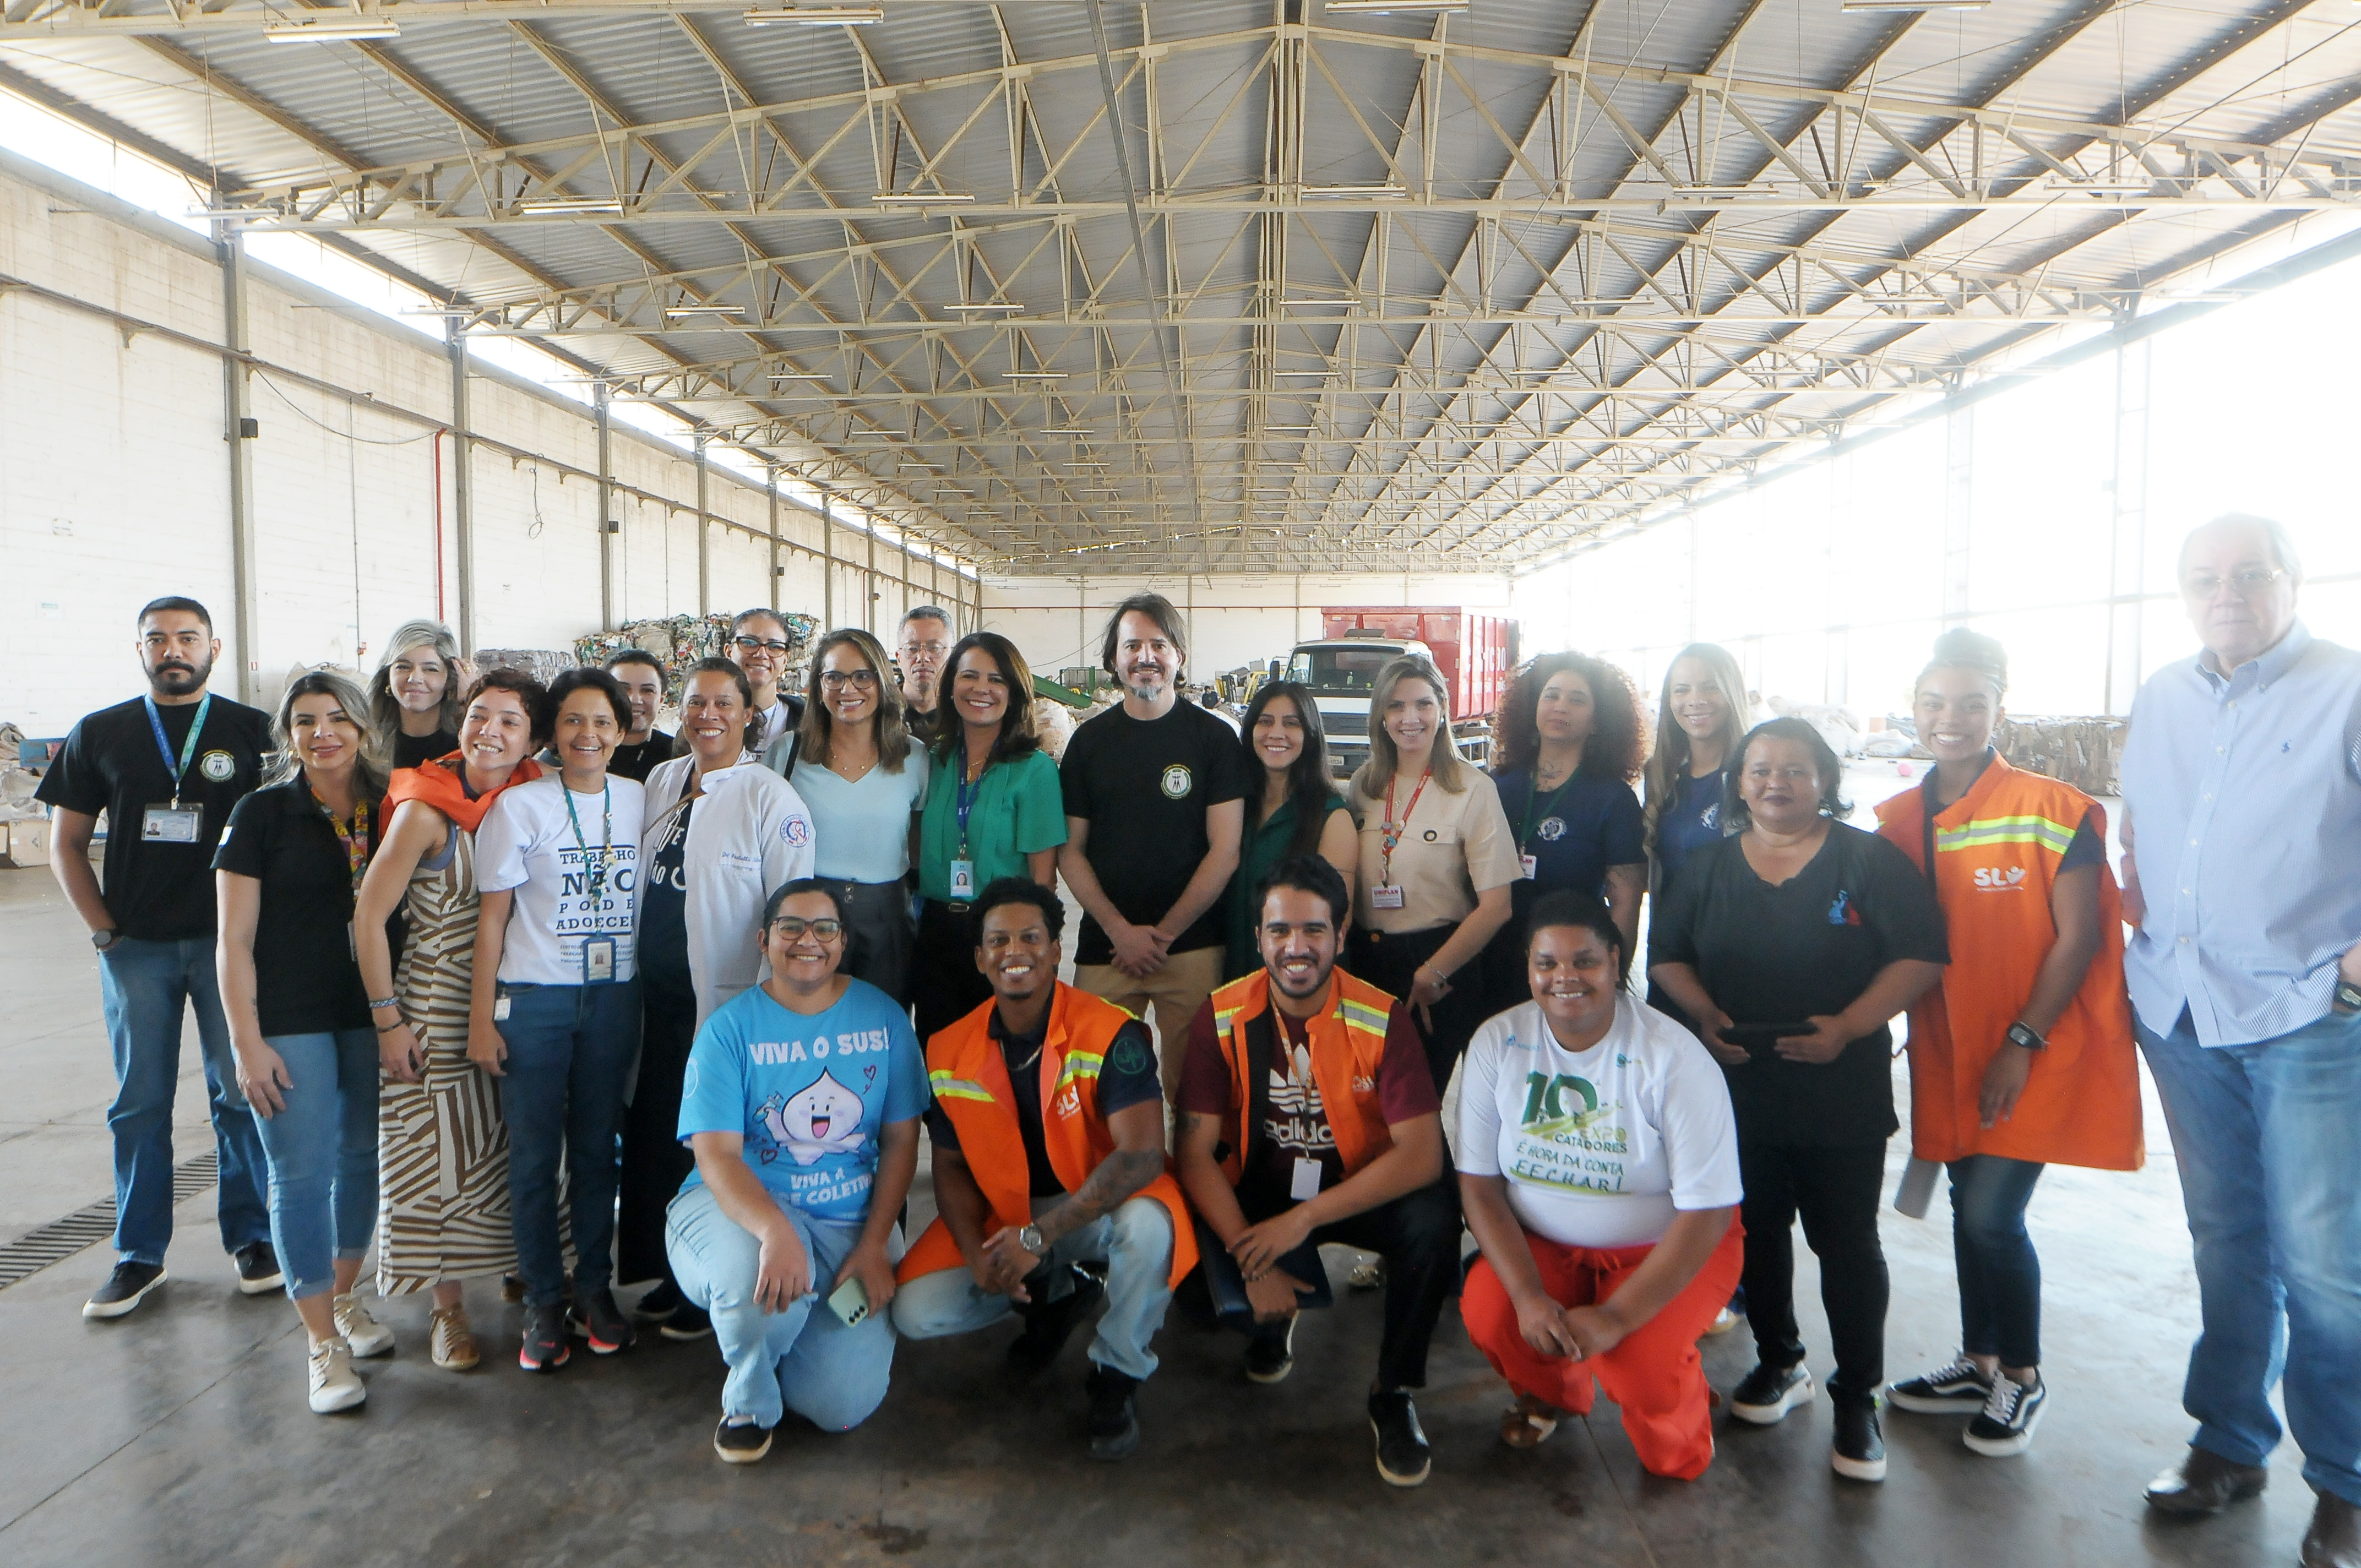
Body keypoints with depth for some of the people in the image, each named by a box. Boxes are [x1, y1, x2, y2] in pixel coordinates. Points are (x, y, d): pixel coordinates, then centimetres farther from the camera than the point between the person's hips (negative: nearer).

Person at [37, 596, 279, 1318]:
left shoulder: (253, 731, 2)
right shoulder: (101, 734, 7)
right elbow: (65, 843, 10)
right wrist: (104, 929, 0)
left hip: (228, 940, -1)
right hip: (135, 946, 2)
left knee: (241, 1093, 4)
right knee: (140, 1102, 8)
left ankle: (252, 1236, 17)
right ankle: (140, 1253, 19)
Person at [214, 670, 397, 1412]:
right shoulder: (262, 814, -5)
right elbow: (234, 940, -5)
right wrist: (247, 1043, -10)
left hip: (372, 1015, 4)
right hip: (290, 1020, -3)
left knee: (363, 1157, 13)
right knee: (302, 1173, -1)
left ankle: (343, 1296, 34)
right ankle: (323, 1344, 9)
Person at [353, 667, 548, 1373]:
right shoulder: (426, 810, -14)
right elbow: (368, 917, -10)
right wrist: (387, 1020, -10)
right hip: (437, 1012, -3)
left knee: (511, 1150, 12)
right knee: (441, 1155, 4)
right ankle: (449, 1310, 20)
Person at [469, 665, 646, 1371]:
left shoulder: (640, 802, 6)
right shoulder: (519, 806, -3)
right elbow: (493, 915, -2)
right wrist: (482, 1016, -4)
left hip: (615, 997, 3)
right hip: (533, 1000, -2)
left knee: (598, 1147, 9)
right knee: (533, 1154, 3)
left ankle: (594, 1286, 22)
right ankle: (542, 1301, 16)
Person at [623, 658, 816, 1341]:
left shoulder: (771, 799, -11)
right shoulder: (660, 781, 8)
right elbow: (639, 883, 18)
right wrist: (632, 971, 14)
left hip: (726, 1004, -6)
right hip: (656, 999, 6)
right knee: (652, 1136, 14)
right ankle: (666, 1278, 33)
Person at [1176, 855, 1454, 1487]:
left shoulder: (1382, 1019, -15)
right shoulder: (1221, 1019, -12)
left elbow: (1421, 1154, -21)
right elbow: (1195, 1153, -13)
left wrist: (1304, 1220, -28)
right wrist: (1253, 1260, -25)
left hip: (1358, 1191, -1)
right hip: (1257, 1192, 1)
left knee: (1434, 1217, -31)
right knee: (1194, 1262, -27)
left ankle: (1394, 1395, -5)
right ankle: (1273, 1323, 14)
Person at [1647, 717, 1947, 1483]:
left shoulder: (1868, 860, -3)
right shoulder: (1708, 865, 9)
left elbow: (1921, 956, -8)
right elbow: (1666, 955, 10)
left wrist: (1847, 1026, -18)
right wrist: (1704, 1015, -8)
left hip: (1842, 1092, -3)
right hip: (1738, 1086, 3)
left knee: (1846, 1242, 4)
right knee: (1757, 1229, 13)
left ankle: (1857, 1398, 18)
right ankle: (1779, 1363, 33)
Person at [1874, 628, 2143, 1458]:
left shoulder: (2052, 809, -11)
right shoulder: (1898, 820, 4)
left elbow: (2077, 939, -11)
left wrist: (2022, 1044, -14)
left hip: (2035, 1055, -5)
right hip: (1948, 1053, 5)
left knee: (1992, 1214, -6)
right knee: (1971, 1208, 15)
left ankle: (2022, 1379, 18)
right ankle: (1978, 1365, 34)